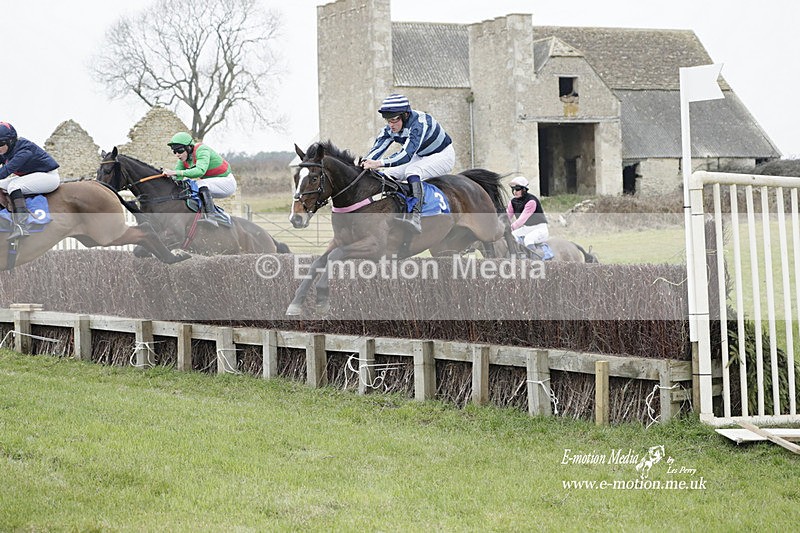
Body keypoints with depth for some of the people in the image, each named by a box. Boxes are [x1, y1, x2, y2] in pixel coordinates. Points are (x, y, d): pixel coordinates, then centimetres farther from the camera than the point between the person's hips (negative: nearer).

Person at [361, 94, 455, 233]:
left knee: (412, 171, -34)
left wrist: (379, 163, -57)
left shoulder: (420, 123, -34)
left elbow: (406, 154, -46)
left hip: (443, 155, -8)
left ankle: (415, 215, -47)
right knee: (389, 174, -9)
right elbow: (376, 150, -19)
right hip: (421, 157, 8)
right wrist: (363, 164, -40)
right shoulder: (390, 128, -11)